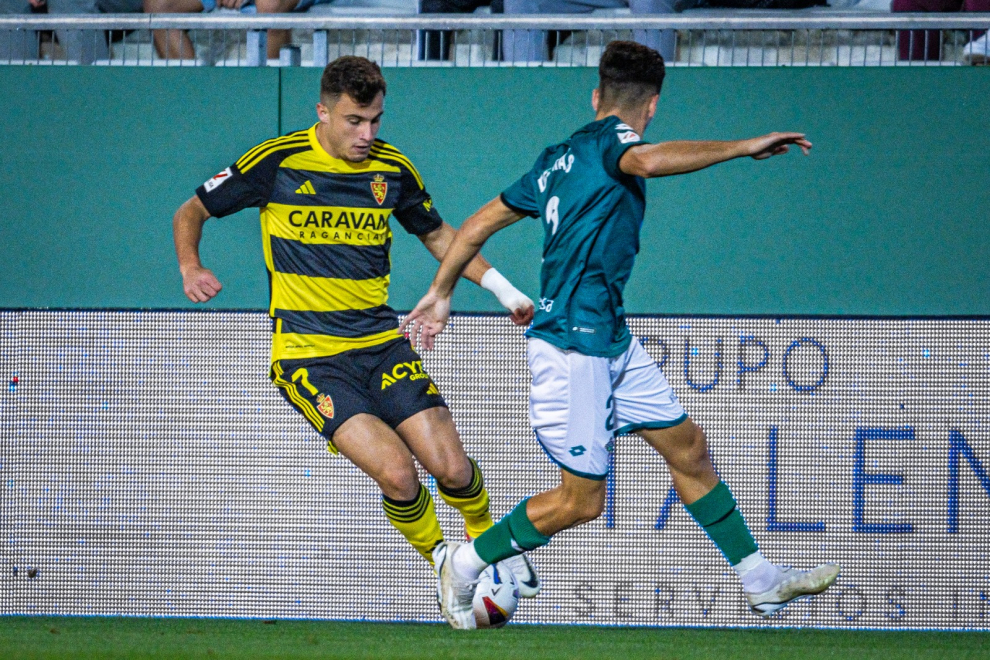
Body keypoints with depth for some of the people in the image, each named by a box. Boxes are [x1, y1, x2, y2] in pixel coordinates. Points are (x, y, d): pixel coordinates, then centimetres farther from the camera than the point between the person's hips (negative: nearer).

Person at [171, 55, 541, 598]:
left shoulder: (392, 169, 4)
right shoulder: (275, 163, -7)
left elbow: (436, 234, 22)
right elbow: (190, 213, 5)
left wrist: (501, 288, 12)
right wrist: (191, 269, -14)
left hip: (381, 345, 4)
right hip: (307, 354, -4)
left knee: (452, 470, -10)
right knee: (395, 471, -22)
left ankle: (488, 541, 23)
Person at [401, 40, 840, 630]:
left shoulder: (561, 159, 14)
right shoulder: (611, 139, -11)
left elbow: (481, 222, 19)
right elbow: (648, 161, -36)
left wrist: (442, 292, 29)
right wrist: (742, 147, -32)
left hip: (612, 342, 10)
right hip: (571, 347, -10)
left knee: (688, 449, 13)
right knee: (580, 502, -1)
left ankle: (760, 581, 19)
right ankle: (464, 564, 15)